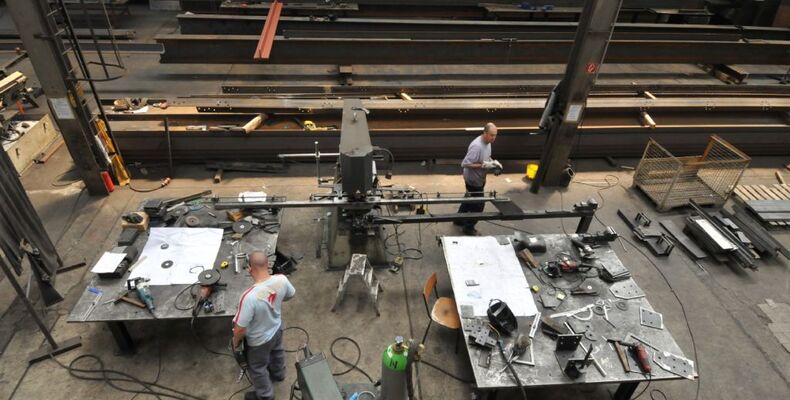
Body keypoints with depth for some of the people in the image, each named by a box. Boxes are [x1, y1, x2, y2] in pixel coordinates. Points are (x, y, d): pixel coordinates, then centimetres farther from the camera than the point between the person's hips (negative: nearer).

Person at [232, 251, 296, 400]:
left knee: (257, 368, 26)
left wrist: (236, 341, -8)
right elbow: (291, 295, -2)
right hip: (277, 328, 5)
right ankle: (278, 374, 66)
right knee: (277, 352, 36)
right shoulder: (281, 280, -26)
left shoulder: (249, 296, -43)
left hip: (259, 340, -5)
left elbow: (240, 328, -30)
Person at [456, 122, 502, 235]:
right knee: (478, 204, 5)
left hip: (479, 179, 9)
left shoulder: (487, 142, -2)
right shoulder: (477, 146, -32)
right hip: (474, 180, -9)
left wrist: (492, 162, -5)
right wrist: (483, 165, -31)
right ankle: (468, 227, 23)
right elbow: (465, 164, -32)